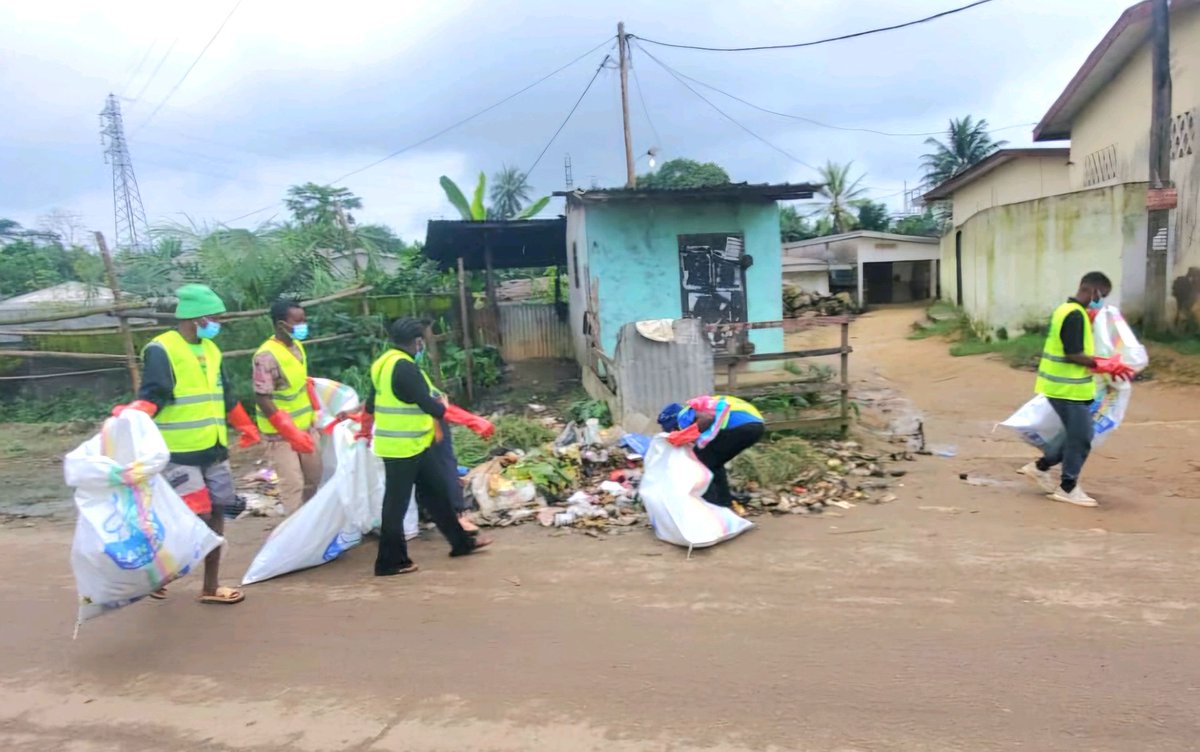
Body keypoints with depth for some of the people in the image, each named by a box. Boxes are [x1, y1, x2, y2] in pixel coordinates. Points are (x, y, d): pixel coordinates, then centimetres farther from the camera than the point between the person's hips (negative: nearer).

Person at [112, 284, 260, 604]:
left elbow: (225, 395, 23)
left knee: (215, 514, 9)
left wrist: (246, 427, 31)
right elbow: (151, 396, -18)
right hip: (179, 453, -8)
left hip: (214, 449, 8)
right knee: (197, 518, -10)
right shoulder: (160, 350, -10)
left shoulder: (211, 350, 13)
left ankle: (211, 587, 19)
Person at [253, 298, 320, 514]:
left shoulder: (297, 346, 2)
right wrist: (291, 432, -23)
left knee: (313, 479, 18)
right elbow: (262, 399, -22)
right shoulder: (267, 356, -22)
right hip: (281, 434, -8)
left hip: (306, 427, 8)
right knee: (293, 485, -5)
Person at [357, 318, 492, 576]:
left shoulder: (385, 362, 11)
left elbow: (372, 401, 19)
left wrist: (367, 429, 30)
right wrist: (443, 408, -1)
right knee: (397, 504, 0)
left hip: (414, 445, 10)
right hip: (403, 447, -10)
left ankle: (461, 542, 26)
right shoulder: (404, 368, -21)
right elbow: (426, 403, -22)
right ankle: (390, 561, 12)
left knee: (436, 491, 16)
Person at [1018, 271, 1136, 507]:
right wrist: (1106, 366, -14)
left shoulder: (1067, 310, 13)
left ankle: (1040, 467, 25)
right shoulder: (1075, 315, -18)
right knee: (1080, 438, 1)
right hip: (1070, 388, -10)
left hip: (1064, 385, 10)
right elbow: (1074, 355, -21)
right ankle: (1068, 488, 11)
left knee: (1076, 435, 17)